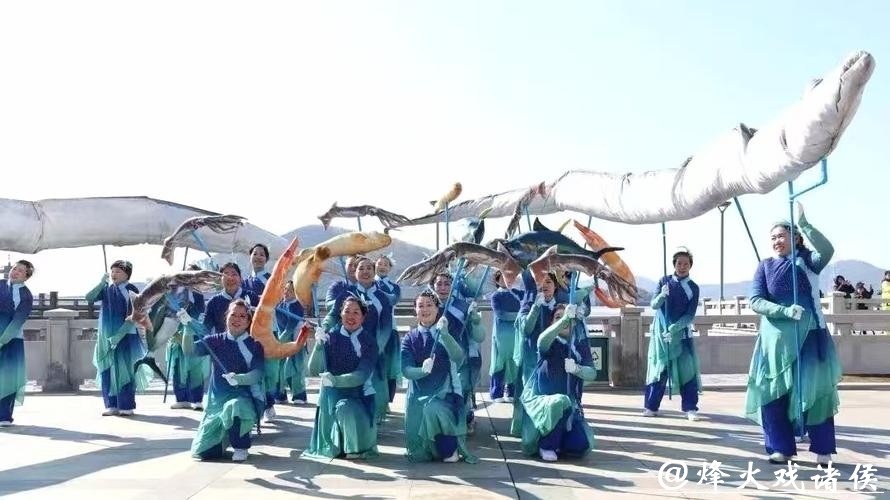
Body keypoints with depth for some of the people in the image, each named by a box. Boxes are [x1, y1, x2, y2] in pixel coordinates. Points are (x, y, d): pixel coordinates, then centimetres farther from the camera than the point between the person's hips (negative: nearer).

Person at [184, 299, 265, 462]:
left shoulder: (255, 345, -2)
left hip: (245, 399, -3)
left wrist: (238, 379, -35)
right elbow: (189, 350, -10)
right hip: (217, 401, 3)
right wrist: (188, 328, -26)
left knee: (234, 406, -40)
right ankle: (226, 437, 31)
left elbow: (257, 374, -15)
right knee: (202, 451, -5)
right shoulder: (216, 341, 5)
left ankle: (241, 447, -10)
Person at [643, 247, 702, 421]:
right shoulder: (664, 281, 1)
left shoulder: (693, 288, -1)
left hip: (681, 333, 0)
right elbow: (654, 305, -6)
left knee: (687, 370, -4)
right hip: (660, 332, 0)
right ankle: (651, 406, 9)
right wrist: (662, 295, -27)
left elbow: (690, 315, -7)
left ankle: (690, 408, 1)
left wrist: (673, 329, -20)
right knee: (658, 368, 4)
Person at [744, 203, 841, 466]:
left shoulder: (807, 260, 1)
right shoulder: (765, 266, 5)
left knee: (816, 390, -3)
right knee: (774, 391, 2)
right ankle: (781, 447, 12)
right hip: (776, 338, 2)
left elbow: (827, 250, -22)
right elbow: (755, 301, -5)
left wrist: (803, 223, -30)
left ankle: (823, 449, 6)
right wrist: (786, 311, -20)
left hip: (809, 336, -2)